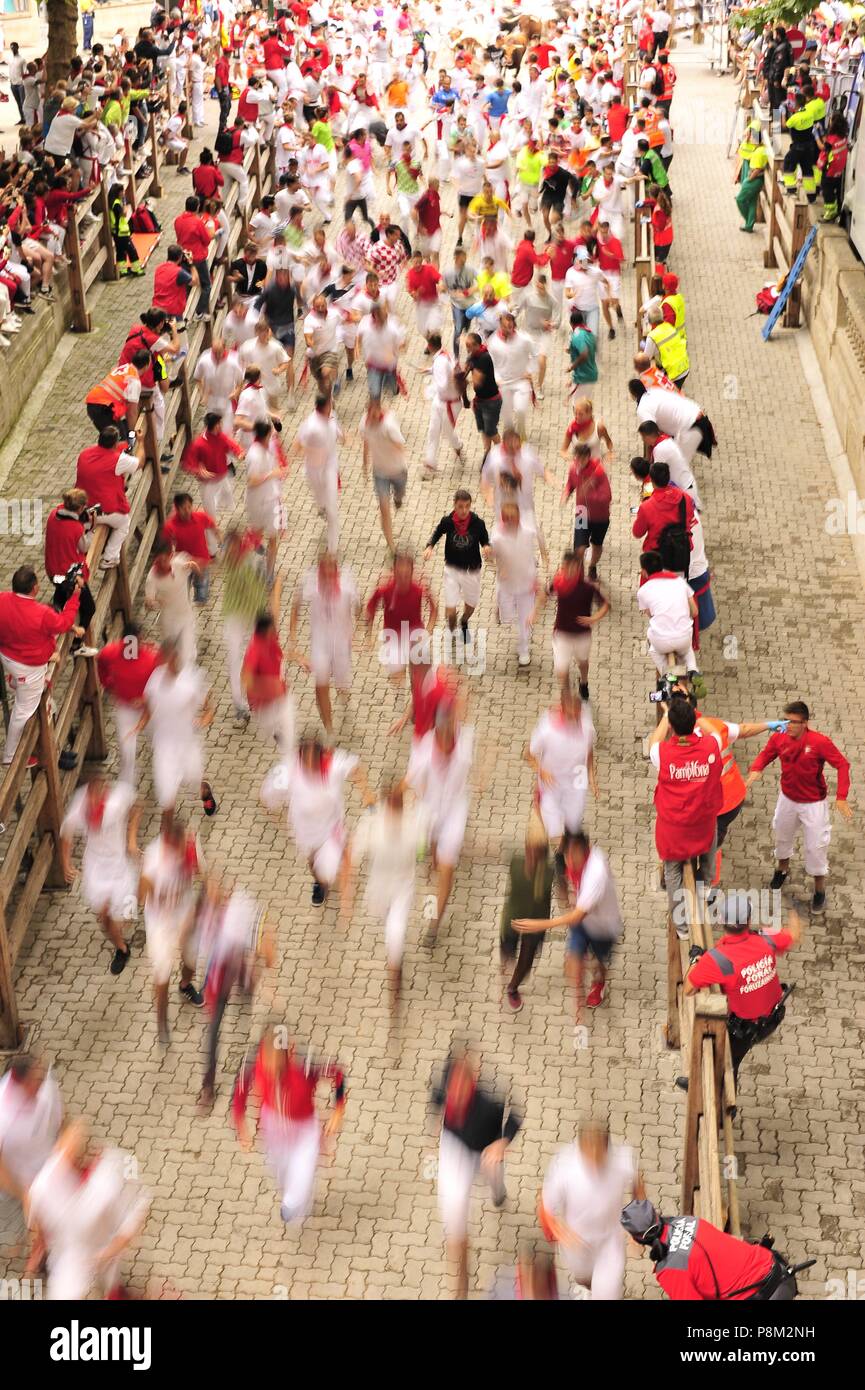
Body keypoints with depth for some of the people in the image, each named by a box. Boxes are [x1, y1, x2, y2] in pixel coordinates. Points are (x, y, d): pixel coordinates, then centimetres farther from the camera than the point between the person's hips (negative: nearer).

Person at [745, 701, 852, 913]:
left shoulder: (820, 742, -29)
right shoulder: (779, 738, -18)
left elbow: (842, 765, -22)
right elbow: (765, 755, -1)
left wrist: (841, 797, -29)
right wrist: (755, 770, -24)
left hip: (813, 804, -4)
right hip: (787, 799, 4)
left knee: (816, 846, 5)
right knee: (782, 835, 26)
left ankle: (820, 890, 27)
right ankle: (782, 869, 56)